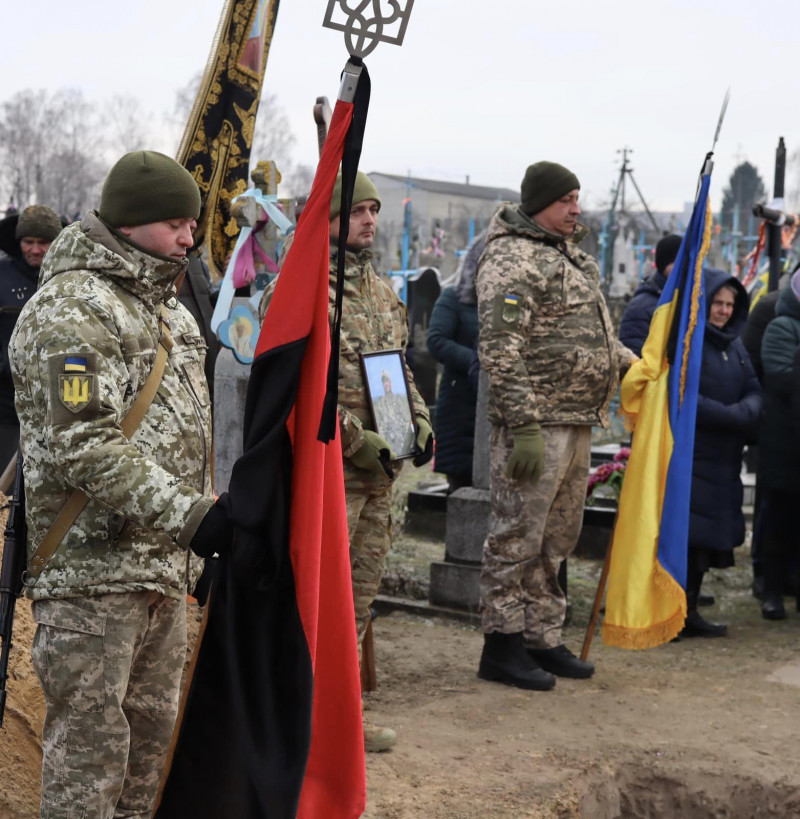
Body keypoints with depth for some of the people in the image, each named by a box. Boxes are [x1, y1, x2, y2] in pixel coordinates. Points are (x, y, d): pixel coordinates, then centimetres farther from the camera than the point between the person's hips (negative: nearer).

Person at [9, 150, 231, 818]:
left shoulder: (170, 309, 18)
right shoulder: (70, 309, -13)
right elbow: (84, 445, -23)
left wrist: (205, 523, 23)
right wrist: (188, 516, -28)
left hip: (165, 566, 9)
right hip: (93, 569, -9)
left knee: (152, 728, 17)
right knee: (90, 740, -4)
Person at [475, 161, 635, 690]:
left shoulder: (571, 254, 19)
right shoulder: (512, 260, -12)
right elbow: (502, 351, -20)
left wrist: (629, 362, 19)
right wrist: (524, 426, -24)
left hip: (578, 423, 10)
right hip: (537, 423, -10)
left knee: (558, 538, 15)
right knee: (518, 536, -3)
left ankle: (543, 639, 25)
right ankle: (502, 647, 6)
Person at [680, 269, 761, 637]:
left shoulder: (734, 345, 16)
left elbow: (754, 390, 11)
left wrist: (746, 411, -12)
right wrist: (732, 417, -18)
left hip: (723, 458, 8)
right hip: (687, 457, -8)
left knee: (706, 537, 11)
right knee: (682, 535, -9)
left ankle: (688, 611, 19)